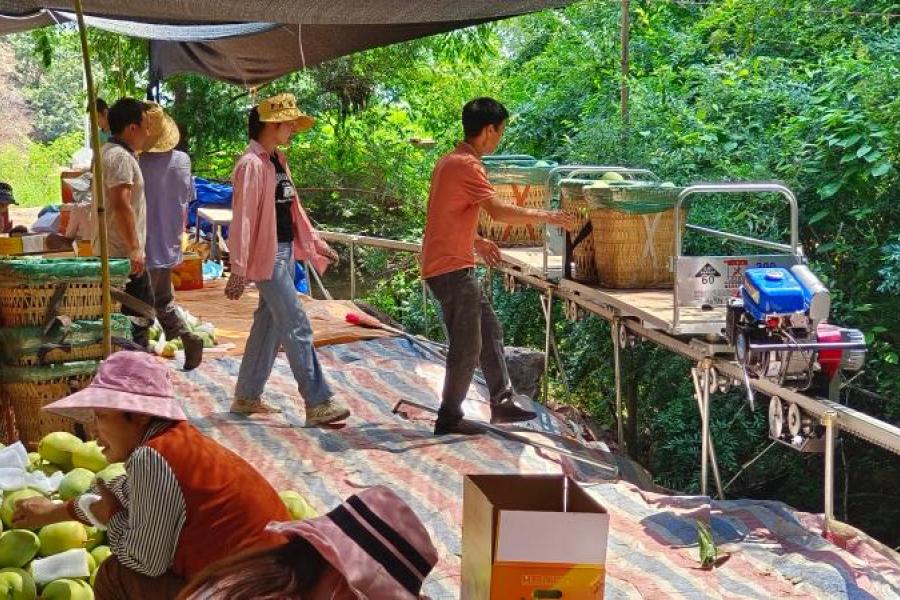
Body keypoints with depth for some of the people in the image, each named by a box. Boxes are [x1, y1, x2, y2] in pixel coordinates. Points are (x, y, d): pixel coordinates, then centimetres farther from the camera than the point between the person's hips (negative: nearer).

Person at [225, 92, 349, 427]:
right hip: (267, 256, -9)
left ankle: (247, 396, 24)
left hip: (285, 251, 9)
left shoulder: (277, 161, 14)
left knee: (269, 324, 14)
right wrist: (239, 270, -22)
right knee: (297, 327, -8)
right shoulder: (252, 164, -15)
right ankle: (318, 403, -5)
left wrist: (317, 244, 21)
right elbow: (243, 218, -19)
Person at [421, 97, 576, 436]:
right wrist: (545, 216, -18)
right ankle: (449, 418, 9)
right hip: (451, 268, -10)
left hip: (454, 264, 10)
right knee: (468, 347, -1)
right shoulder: (466, 166, -19)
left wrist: (476, 242, 21)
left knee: (489, 332, 16)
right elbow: (499, 211, -28)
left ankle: (502, 401, 24)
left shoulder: (452, 161, 12)